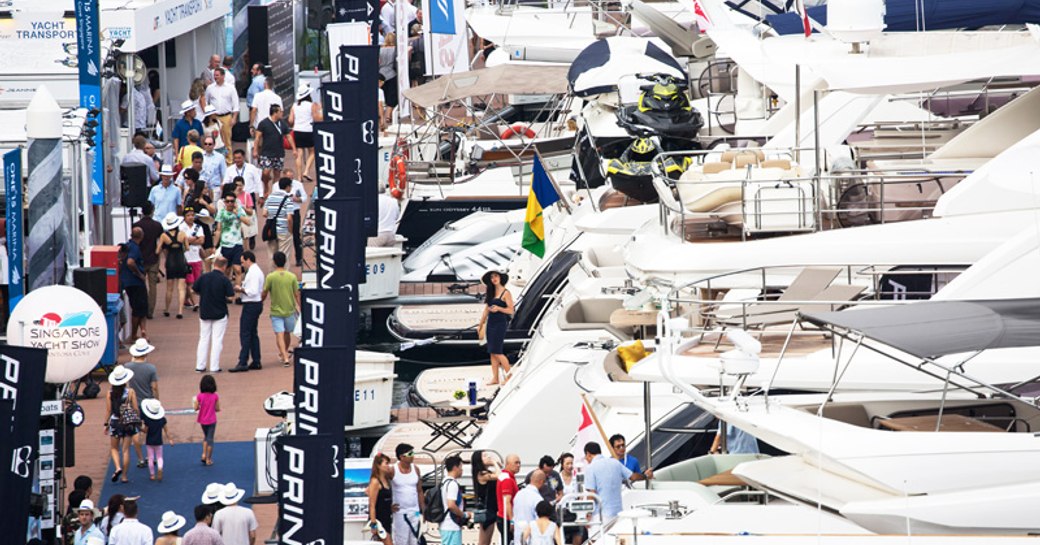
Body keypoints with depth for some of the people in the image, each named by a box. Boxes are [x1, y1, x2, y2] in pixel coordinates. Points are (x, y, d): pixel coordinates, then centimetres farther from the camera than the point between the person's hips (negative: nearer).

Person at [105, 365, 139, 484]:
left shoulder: (110, 394, -7)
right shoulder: (130, 392, -8)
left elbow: (108, 411, -4)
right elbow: (136, 409, -6)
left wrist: (106, 424, 8)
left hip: (115, 422, 0)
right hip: (128, 424, 0)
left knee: (114, 448, 15)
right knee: (126, 450, 7)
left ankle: (118, 467, -9)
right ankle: (124, 476, 9)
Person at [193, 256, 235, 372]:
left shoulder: (203, 277, -5)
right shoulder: (224, 279, -13)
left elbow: (193, 290, 3)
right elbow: (231, 296, -14)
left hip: (204, 313, 3)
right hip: (220, 313, -3)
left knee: (203, 339, 12)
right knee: (217, 340, 4)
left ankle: (200, 366, 11)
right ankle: (214, 367, 3)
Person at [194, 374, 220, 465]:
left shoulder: (199, 396, -12)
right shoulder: (215, 396, -13)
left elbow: (196, 408, -10)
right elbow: (217, 409, -8)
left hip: (202, 420, 1)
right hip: (212, 420, -1)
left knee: (206, 436, 25)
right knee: (210, 439, 7)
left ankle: (204, 454, 13)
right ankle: (208, 459, 12)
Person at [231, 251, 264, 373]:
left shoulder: (253, 273, -18)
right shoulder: (257, 271, 14)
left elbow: (253, 291, -26)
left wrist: (241, 290, -13)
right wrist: (242, 289, 7)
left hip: (251, 306, -11)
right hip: (257, 303, 11)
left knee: (245, 334, -9)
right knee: (253, 334, 16)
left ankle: (243, 363, -10)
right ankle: (256, 362, 19)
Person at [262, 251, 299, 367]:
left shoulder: (270, 277, -10)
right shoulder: (292, 277, -5)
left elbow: (264, 294, -4)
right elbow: (297, 294, -2)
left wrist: (260, 302, 15)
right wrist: (299, 306, 7)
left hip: (276, 311, -3)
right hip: (290, 310, 3)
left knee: (279, 335, -4)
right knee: (287, 333, 21)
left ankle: (285, 357, -17)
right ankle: (285, 352, 39)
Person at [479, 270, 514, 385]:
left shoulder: (505, 293, -7)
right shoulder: (491, 292, 13)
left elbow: (511, 310, -11)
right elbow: (487, 309, 18)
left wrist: (498, 308, -26)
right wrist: (481, 325, 19)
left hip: (501, 323, -7)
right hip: (490, 323, 7)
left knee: (497, 352, -10)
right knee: (492, 353, 5)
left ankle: (509, 376, -1)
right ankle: (495, 378, 7)